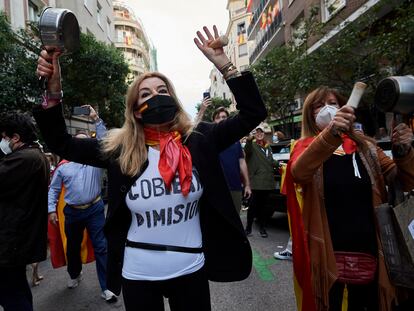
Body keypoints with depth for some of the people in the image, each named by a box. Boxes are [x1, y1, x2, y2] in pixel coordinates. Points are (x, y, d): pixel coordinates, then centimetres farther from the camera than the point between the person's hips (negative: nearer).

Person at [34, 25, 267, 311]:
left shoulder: (199, 140, -9)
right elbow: (62, 145, 2)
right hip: (138, 274, 1)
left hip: (191, 269, 0)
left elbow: (254, 114, -9)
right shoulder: (119, 149, -7)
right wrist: (52, 92, -11)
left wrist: (223, 64, -15)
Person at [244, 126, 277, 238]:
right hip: (256, 180, -6)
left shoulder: (268, 147, 20)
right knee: (254, 204, -4)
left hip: (267, 180, 6)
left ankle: (262, 227, 21)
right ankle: (248, 227, 8)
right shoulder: (252, 145, -1)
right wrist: (249, 140, -45)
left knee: (262, 205, 12)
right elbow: (247, 151, -25)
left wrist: (278, 164, 7)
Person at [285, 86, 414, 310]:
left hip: (368, 248, 4)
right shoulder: (306, 147, -3)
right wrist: (330, 133, -40)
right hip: (327, 252, -3)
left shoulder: (365, 147, 8)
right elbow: (298, 173, -26)